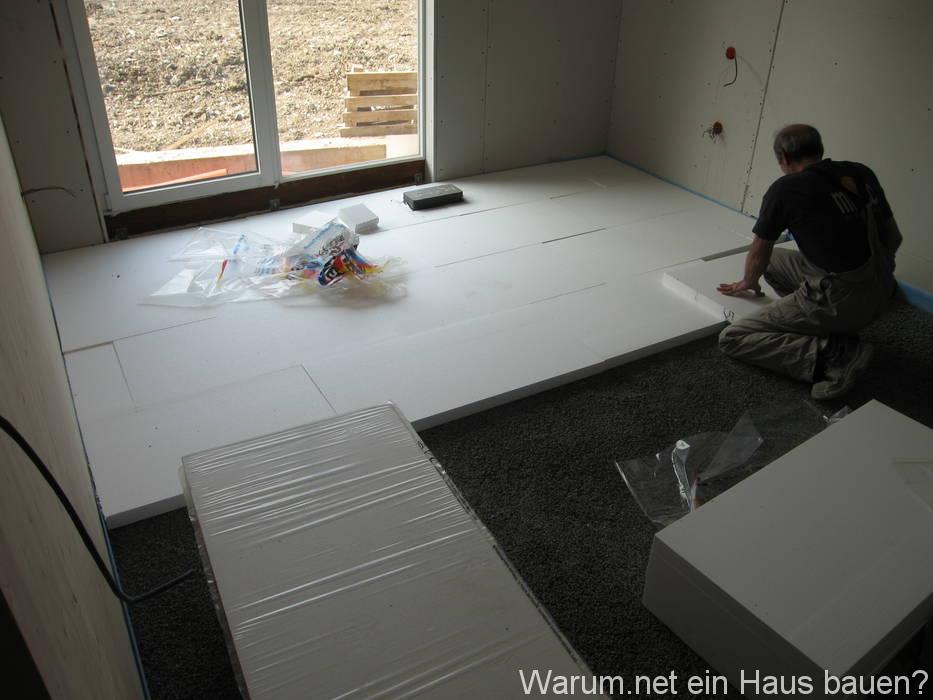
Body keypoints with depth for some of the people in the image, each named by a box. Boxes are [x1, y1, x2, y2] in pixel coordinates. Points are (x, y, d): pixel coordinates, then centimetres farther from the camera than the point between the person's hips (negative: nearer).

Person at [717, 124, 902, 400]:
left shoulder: (785, 189, -9)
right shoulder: (861, 174, 7)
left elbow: (758, 254, 5)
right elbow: (893, 238, 17)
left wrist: (749, 283, 27)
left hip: (839, 301, -8)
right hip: (880, 293, 8)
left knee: (731, 339, -1)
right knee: (774, 261, 25)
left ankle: (833, 355, -13)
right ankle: (841, 330, 12)